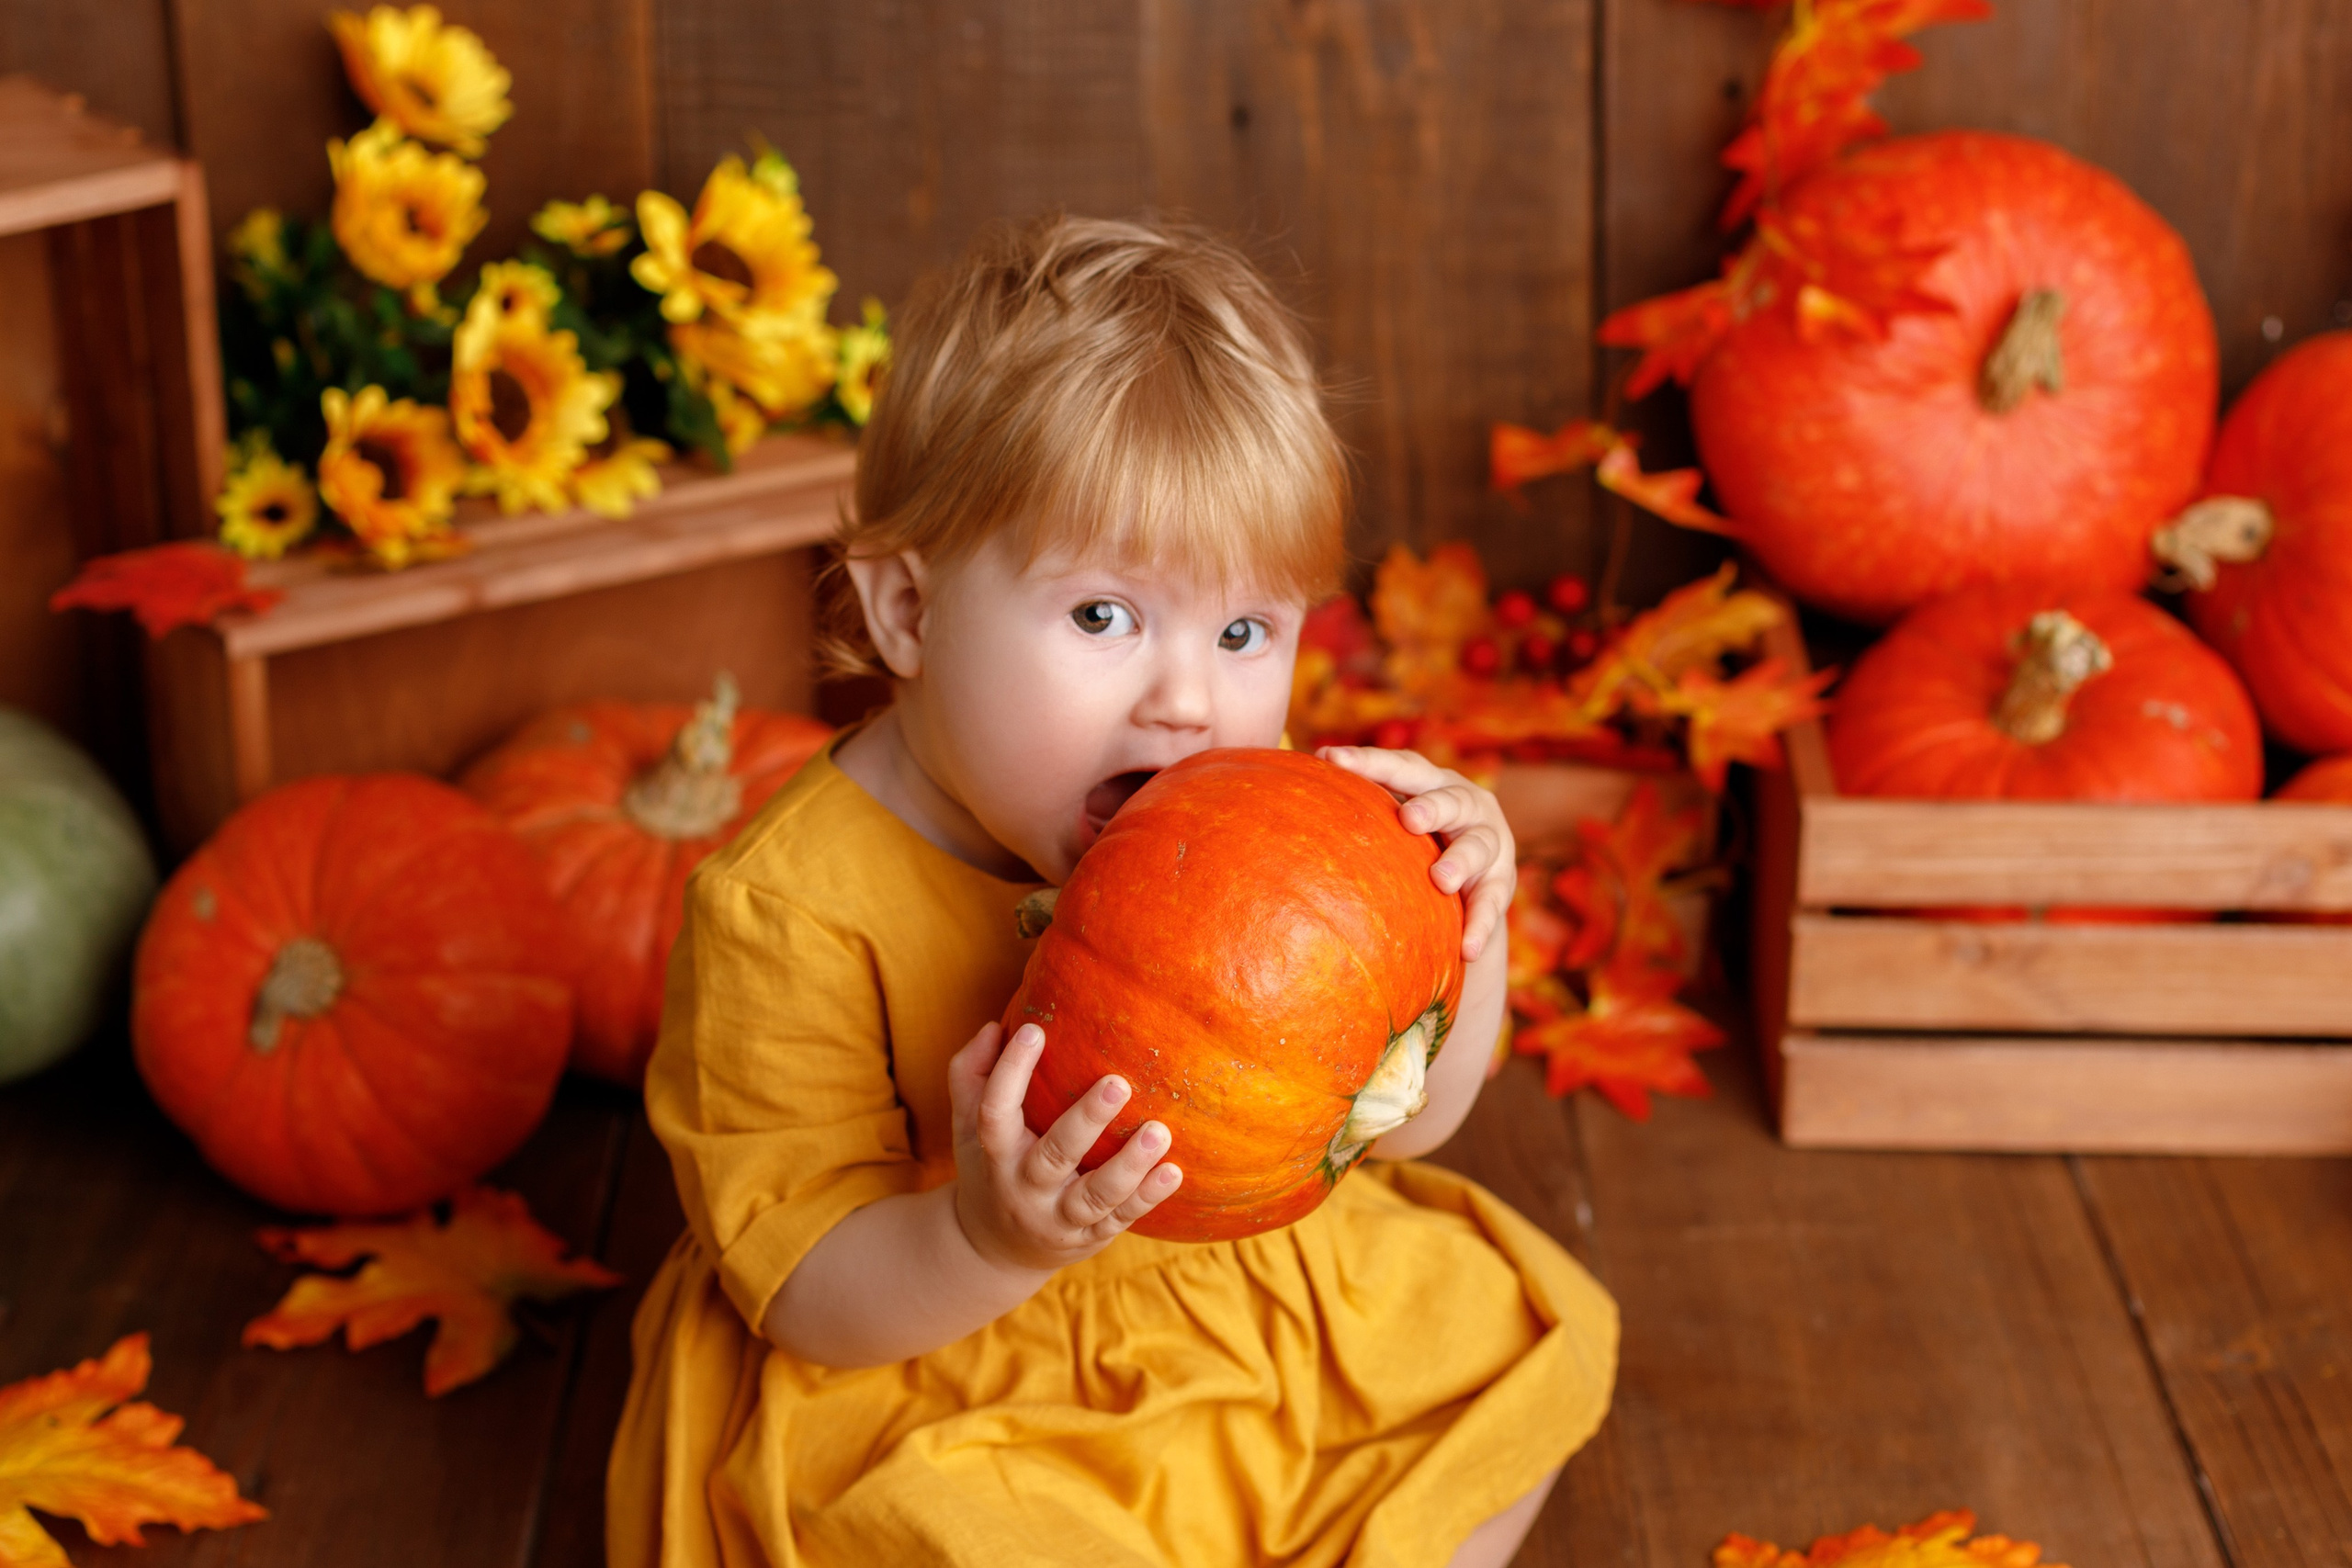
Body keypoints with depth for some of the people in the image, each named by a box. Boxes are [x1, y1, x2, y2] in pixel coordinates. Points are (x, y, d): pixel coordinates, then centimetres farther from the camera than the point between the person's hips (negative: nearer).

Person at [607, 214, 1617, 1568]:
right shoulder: (791, 911, -26)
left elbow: (1390, 1118, 0)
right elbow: (804, 1296, -23)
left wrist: (1459, 936, -20)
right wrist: (986, 1239, -44)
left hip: (1224, 1307, 6)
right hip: (919, 1388, -5)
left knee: (1527, 1334, 7)